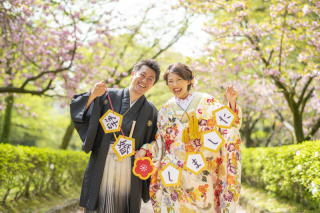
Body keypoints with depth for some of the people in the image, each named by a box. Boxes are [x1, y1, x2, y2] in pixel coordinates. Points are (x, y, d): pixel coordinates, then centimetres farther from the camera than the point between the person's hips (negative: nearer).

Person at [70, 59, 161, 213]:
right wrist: (92, 96, -14)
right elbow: (79, 115, 0)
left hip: (130, 173, 1)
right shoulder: (108, 96, 4)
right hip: (101, 169, -1)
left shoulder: (151, 112, 8)